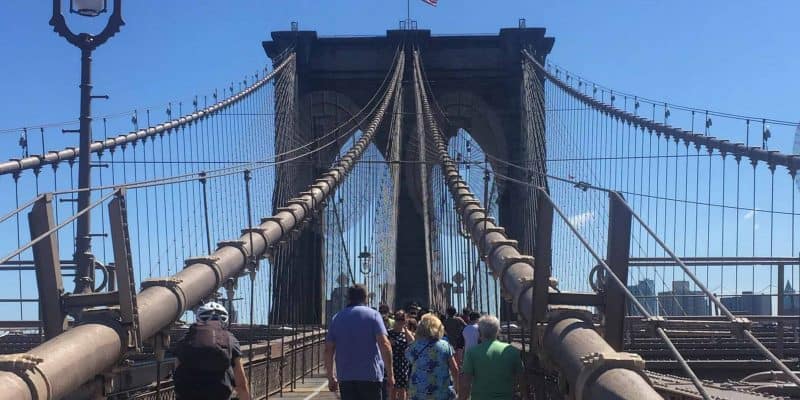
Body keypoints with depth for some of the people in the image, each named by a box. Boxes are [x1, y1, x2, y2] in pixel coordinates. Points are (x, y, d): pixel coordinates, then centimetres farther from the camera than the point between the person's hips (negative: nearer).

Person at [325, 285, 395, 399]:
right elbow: (384, 344, -12)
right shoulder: (373, 315, -1)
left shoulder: (336, 318, 9)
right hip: (371, 376, -3)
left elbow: (328, 350, 7)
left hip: (345, 377, 3)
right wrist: (390, 374, -8)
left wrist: (331, 377, 13)